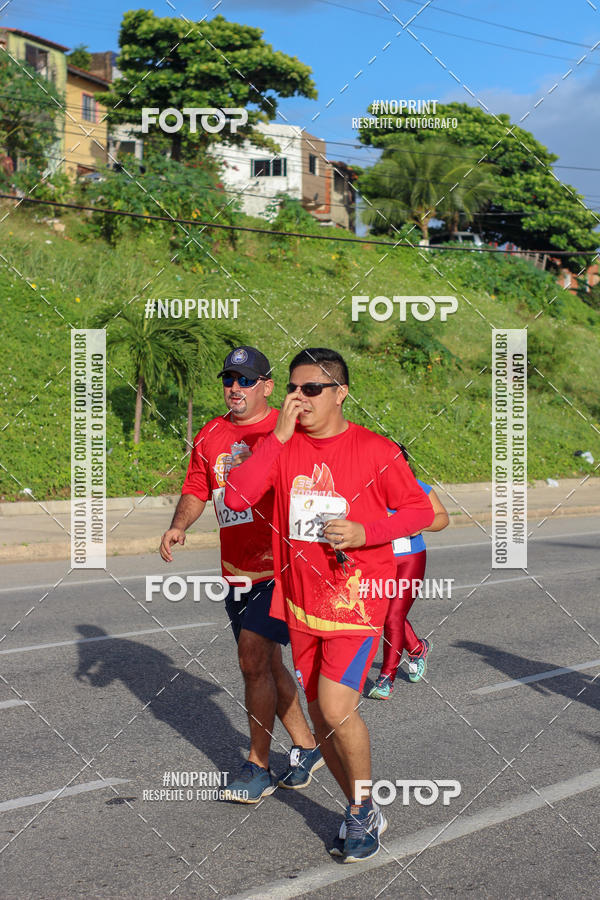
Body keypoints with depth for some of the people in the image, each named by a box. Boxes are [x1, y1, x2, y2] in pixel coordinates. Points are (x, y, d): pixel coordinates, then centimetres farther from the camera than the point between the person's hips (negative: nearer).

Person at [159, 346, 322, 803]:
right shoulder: (211, 436, 8)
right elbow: (196, 490, 16)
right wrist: (179, 525, -2)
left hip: (279, 564, -6)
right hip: (237, 569, 7)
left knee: (254, 659, -13)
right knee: (267, 664, 14)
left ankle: (258, 766, 0)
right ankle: (307, 747, 32)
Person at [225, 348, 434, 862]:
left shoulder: (375, 450, -8)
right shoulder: (283, 447, 3)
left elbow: (420, 511, -1)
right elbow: (236, 497, -10)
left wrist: (365, 532, -17)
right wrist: (278, 437, -15)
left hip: (357, 596, -5)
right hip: (302, 601, 5)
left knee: (337, 707, -17)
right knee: (321, 716, 11)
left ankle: (364, 811, 7)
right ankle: (362, 813, 31)